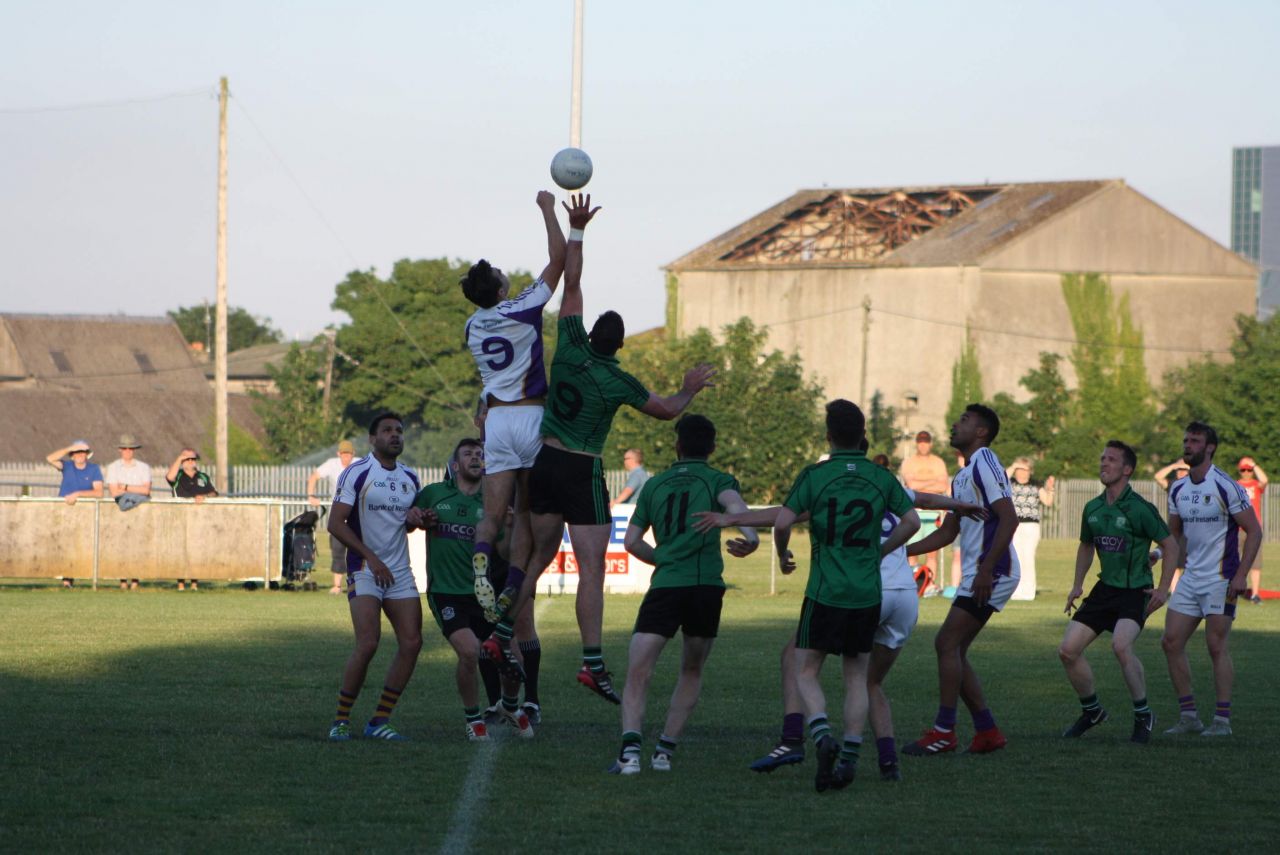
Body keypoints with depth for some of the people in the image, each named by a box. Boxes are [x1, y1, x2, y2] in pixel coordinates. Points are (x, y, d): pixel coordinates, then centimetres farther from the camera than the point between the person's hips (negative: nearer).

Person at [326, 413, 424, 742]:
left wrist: (414, 519, 1)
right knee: (368, 644, -17)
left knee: (411, 643, -4)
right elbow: (336, 523, -10)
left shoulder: (409, 478, 14)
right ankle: (341, 719, -3)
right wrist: (371, 558, -15)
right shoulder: (357, 473, -6)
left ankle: (379, 721, 4)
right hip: (364, 570, -7)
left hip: (400, 573, 7)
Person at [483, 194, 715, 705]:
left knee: (540, 556, 18)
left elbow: (571, 284, 7)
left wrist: (576, 230, 12)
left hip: (544, 462, 6)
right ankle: (592, 664, -16)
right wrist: (690, 390, 24)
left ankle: (502, 635, 14)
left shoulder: (569, 350, -2)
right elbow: (666, 411, 4)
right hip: (581, 471, -6)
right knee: (591, 568, -8)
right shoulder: (618, 382, -11)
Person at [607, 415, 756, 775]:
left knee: (637, 674, -3)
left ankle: (630, 747, -24)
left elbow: (631, 541, 19)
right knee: (692, 672, 20)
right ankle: (665, 749, 15)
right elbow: (733, 501, -16)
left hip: (664, 587, 0)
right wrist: (749, 532, -35)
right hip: (707, 586, 0)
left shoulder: (655, 485, 18)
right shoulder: (718, 480, 9)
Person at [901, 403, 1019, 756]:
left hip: (992, 573, -10)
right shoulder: (962, 476, 20)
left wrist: (986, 569, -24)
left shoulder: (984, 463, -10)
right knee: (950, 648, 8)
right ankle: (987, 731, 10)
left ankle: (944, 733, -8)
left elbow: (1009, 518, -20)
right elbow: (947, 533, 27)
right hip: (978, 573, 10)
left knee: (948, 644, -11)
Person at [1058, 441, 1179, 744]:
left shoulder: (1140, 509, -13)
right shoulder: (1092, 509, 7)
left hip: (1135, 591, -7)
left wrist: (1163, 589, -11)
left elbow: (1170, 545, -6)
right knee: (1068, 649, -2)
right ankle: (1091, 711, 20)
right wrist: (1077, 585, 14)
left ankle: (1143, 715, -12)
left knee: (1121, 645, -31)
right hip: (1105, 588, 7)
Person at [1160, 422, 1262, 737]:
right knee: (1171, 642, 1)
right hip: (1190, 578, 7)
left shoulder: (1226, 487, -11)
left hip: (1220, 579, -7)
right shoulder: (1178, 490, 9)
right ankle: (1188, 717, 8)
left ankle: (1222, 720, 0)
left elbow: (1254, 530, -10)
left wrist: (1241, 574, -16)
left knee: (1216, 646, -7)